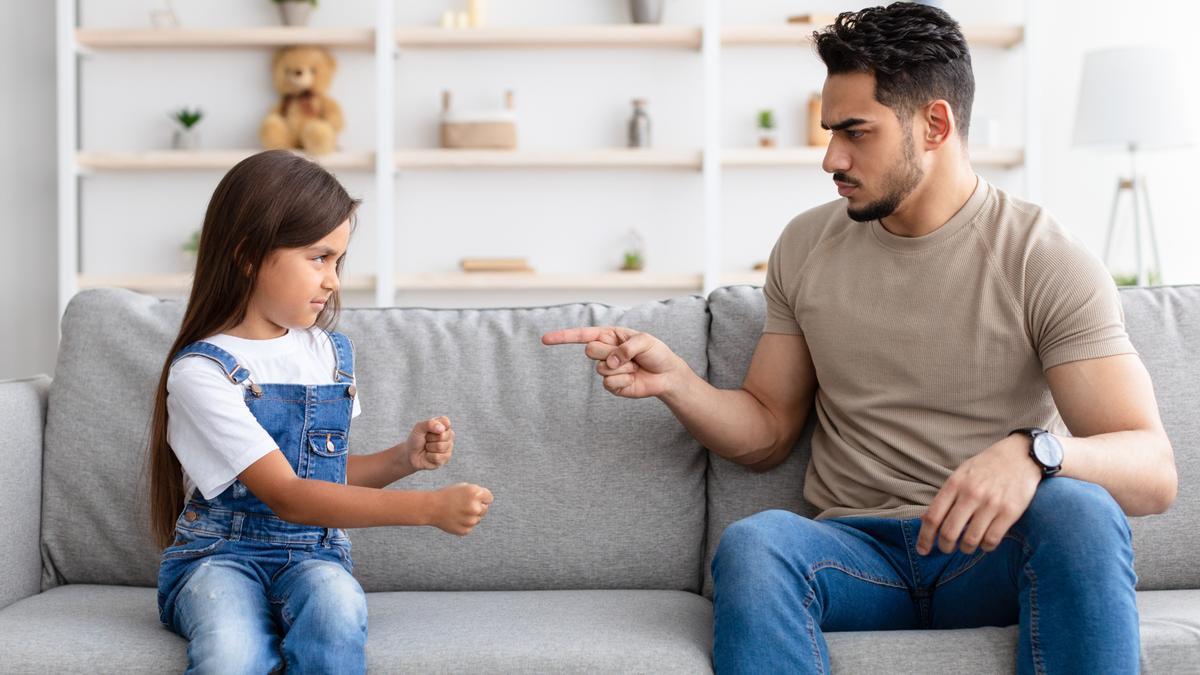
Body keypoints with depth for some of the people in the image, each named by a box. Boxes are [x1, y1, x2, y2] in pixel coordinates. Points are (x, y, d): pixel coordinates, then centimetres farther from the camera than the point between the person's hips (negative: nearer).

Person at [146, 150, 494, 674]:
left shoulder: (331, 353, 8)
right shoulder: (201, 371, -12)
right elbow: (287, 496, -19)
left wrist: (404, 457, 0)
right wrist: (428, 507, -25)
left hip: (313, 556, 4)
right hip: (218, 555, -4)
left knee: (337, 604, -34)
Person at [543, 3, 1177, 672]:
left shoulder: (1047, 260, -4)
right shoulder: (807, 245, 9)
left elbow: (1153, 472, -11)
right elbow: (768, 431, 15)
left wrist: (1035, 452, -33)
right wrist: (673, 380, -4)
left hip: (996, 552, -1)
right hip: (858, 549, 2)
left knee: (1078, 509, -35)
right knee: (752, 543, -32)